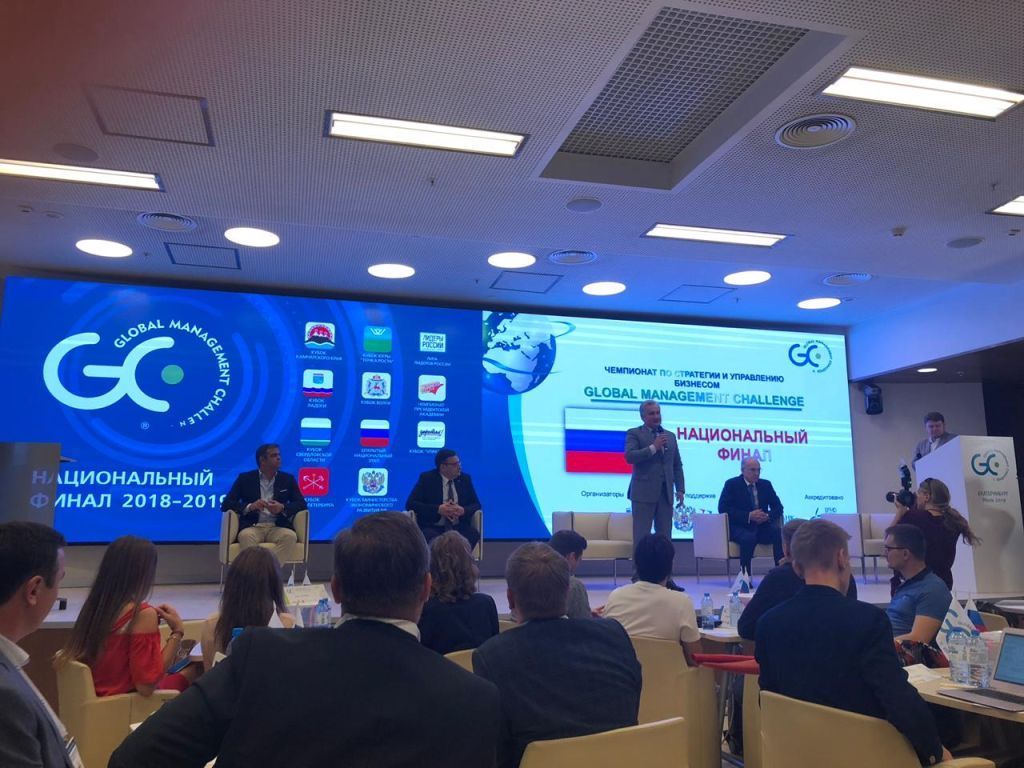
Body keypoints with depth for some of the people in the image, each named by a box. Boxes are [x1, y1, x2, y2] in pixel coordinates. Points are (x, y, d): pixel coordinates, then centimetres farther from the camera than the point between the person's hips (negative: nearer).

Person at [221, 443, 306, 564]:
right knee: (246, 536, -36)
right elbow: (226, 504, 3)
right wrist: (250, 506, -16)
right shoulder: (245, 478, 9)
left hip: (277, 528, 1)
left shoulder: (287, 479, 14)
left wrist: (282, 508, -15)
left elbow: (301, 504, 6)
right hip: (252, 527, -1)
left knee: (290, 536, -32)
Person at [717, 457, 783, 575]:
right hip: (740, 527, -4)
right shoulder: (731, 484, -1)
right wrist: (749, 516, -22)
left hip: (762, 526, 4)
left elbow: (778, 507, 13)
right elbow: (723, 508, -12)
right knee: (749, 538, -36)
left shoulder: (765, 484, 12)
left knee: (780, 534, -25)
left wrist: (768, 515, -12)